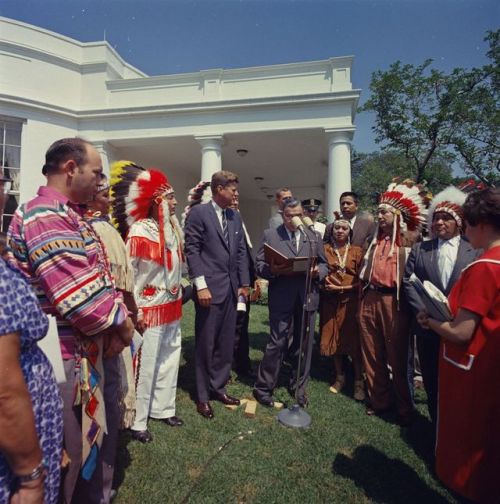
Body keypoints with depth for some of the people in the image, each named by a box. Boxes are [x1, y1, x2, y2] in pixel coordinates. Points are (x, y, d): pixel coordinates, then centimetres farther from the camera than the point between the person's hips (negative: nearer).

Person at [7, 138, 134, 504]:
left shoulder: (71, 215, 12)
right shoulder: (44, 216, -21)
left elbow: (99, 275, 13)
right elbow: (79, 295, -29)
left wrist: (120, 316, -1)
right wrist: (120, 325, -14)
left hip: (85, 348, 10)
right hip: (67, 355, -10)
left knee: (89, 435, 26)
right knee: (73, 447, 10)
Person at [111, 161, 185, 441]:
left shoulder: (173, 229, 6)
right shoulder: (139, 231, -15)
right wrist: (134, 310, -17)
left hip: (172, 306, 8)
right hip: (150, 309, -8)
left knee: (170, 360, 17)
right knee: (145, 365, 4)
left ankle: (162, 408, 36)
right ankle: (137, 421, 22)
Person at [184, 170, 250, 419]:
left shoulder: (235, 216, 13)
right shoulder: (198, 212, -5)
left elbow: (241, 251, 14)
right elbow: (192, 250, -10)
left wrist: (244, 283, 10)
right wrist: (201, 285, -16)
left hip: (232, 288, 6)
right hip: (210, 288, -6)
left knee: (226, 343, 13)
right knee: (206, 344, 6)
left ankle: (218, 387, 30)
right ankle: (203, 396, 22)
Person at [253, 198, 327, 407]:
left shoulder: (314, 237, 12)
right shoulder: (270, 235, 4)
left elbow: (323, 264, 13)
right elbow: (259, 265, -1)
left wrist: (318, 271, -9)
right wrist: (272, 270, -21)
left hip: (307, 297, 4)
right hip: (281, 298, -3)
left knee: (304, 344, 12)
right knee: (277, 343, -1)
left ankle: (298, 387, 31)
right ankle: (263, 388, 16)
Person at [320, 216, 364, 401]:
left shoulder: (357, 251, 3)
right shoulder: (324, 249, 6)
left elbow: (362, 280, 0)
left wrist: (343, 288, -12)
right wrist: (326, 286, -11)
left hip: (351, 300, -1)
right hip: (330, 300, 2)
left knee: (354, 340, 0)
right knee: (333, 339, 8)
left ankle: (359, 381, 15)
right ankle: (339, 377, 25)